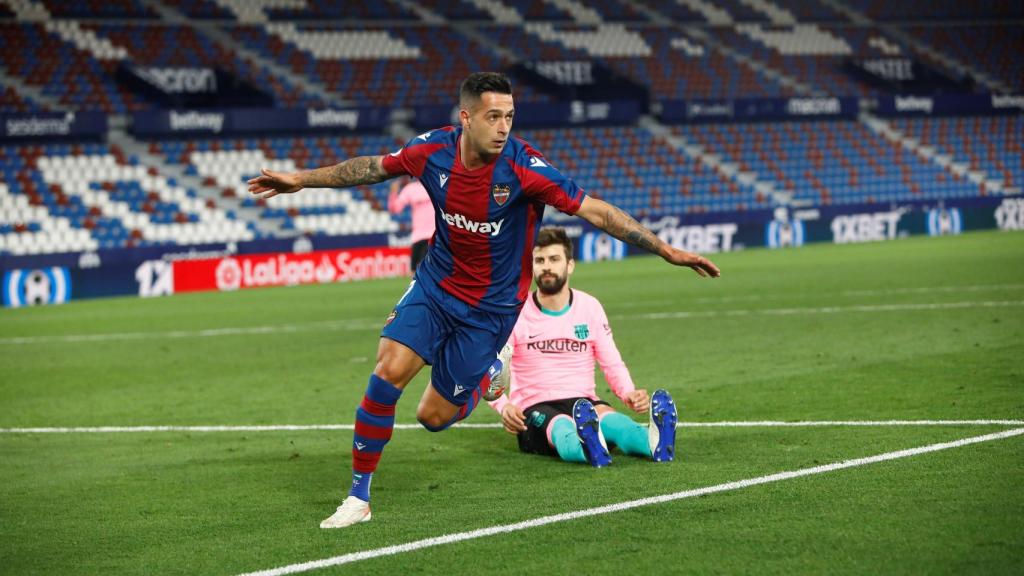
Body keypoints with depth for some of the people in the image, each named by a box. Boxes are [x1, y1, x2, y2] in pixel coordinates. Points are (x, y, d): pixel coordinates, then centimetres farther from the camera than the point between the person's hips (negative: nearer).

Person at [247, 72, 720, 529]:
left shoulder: (523, 167, -24)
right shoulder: (432, 150, -13)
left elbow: (596, 211, -23)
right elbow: (373, 167, 6)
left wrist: (668, 252, -27)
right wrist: (302, 179, 10)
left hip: (490, 305, -3)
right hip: (434, 285, 3)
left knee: (433, 417, -1)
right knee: (389, 371, -18)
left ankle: (485, 378, 34)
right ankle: (359, 497, -3)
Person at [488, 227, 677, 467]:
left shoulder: (590, 306, 10)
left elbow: (613, 364, 12)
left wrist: (630, 394, -12)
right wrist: (504, 407, -28)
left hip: (584, 403, 2)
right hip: (534, 408, -2)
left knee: (610, 418, -36)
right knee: (564, 429, -41)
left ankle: (656, 442, -70)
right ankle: (591, 448, -78)